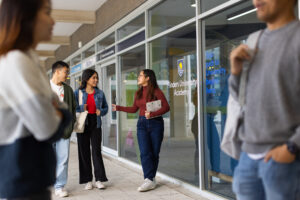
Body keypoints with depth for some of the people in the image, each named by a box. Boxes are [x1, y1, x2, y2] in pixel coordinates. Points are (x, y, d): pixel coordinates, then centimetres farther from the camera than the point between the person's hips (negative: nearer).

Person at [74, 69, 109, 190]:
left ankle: (99, 179, 5)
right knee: (84, 152, 4)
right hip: (83, 124, -1)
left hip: (96, 124, 1)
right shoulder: (78, 92, 2)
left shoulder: (100, 93, 8)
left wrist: (101, 111, -5)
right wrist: (81, 108, -16)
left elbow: (106, 107, 15)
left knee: (96, 151, -1)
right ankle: (88, 180, 13)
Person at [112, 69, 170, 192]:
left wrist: (152, 114, -21)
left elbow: (166, 107, -10)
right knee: (145, 153, -8)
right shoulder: (138, 93, 11)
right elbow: (134, 109, 20)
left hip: (155, 123, -4)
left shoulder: (156, 91, -5)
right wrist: (118, 108, 19)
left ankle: (151, 178, 15)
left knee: (154, 153, 2)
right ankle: (150, 181, -7)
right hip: (142, 123, 4)